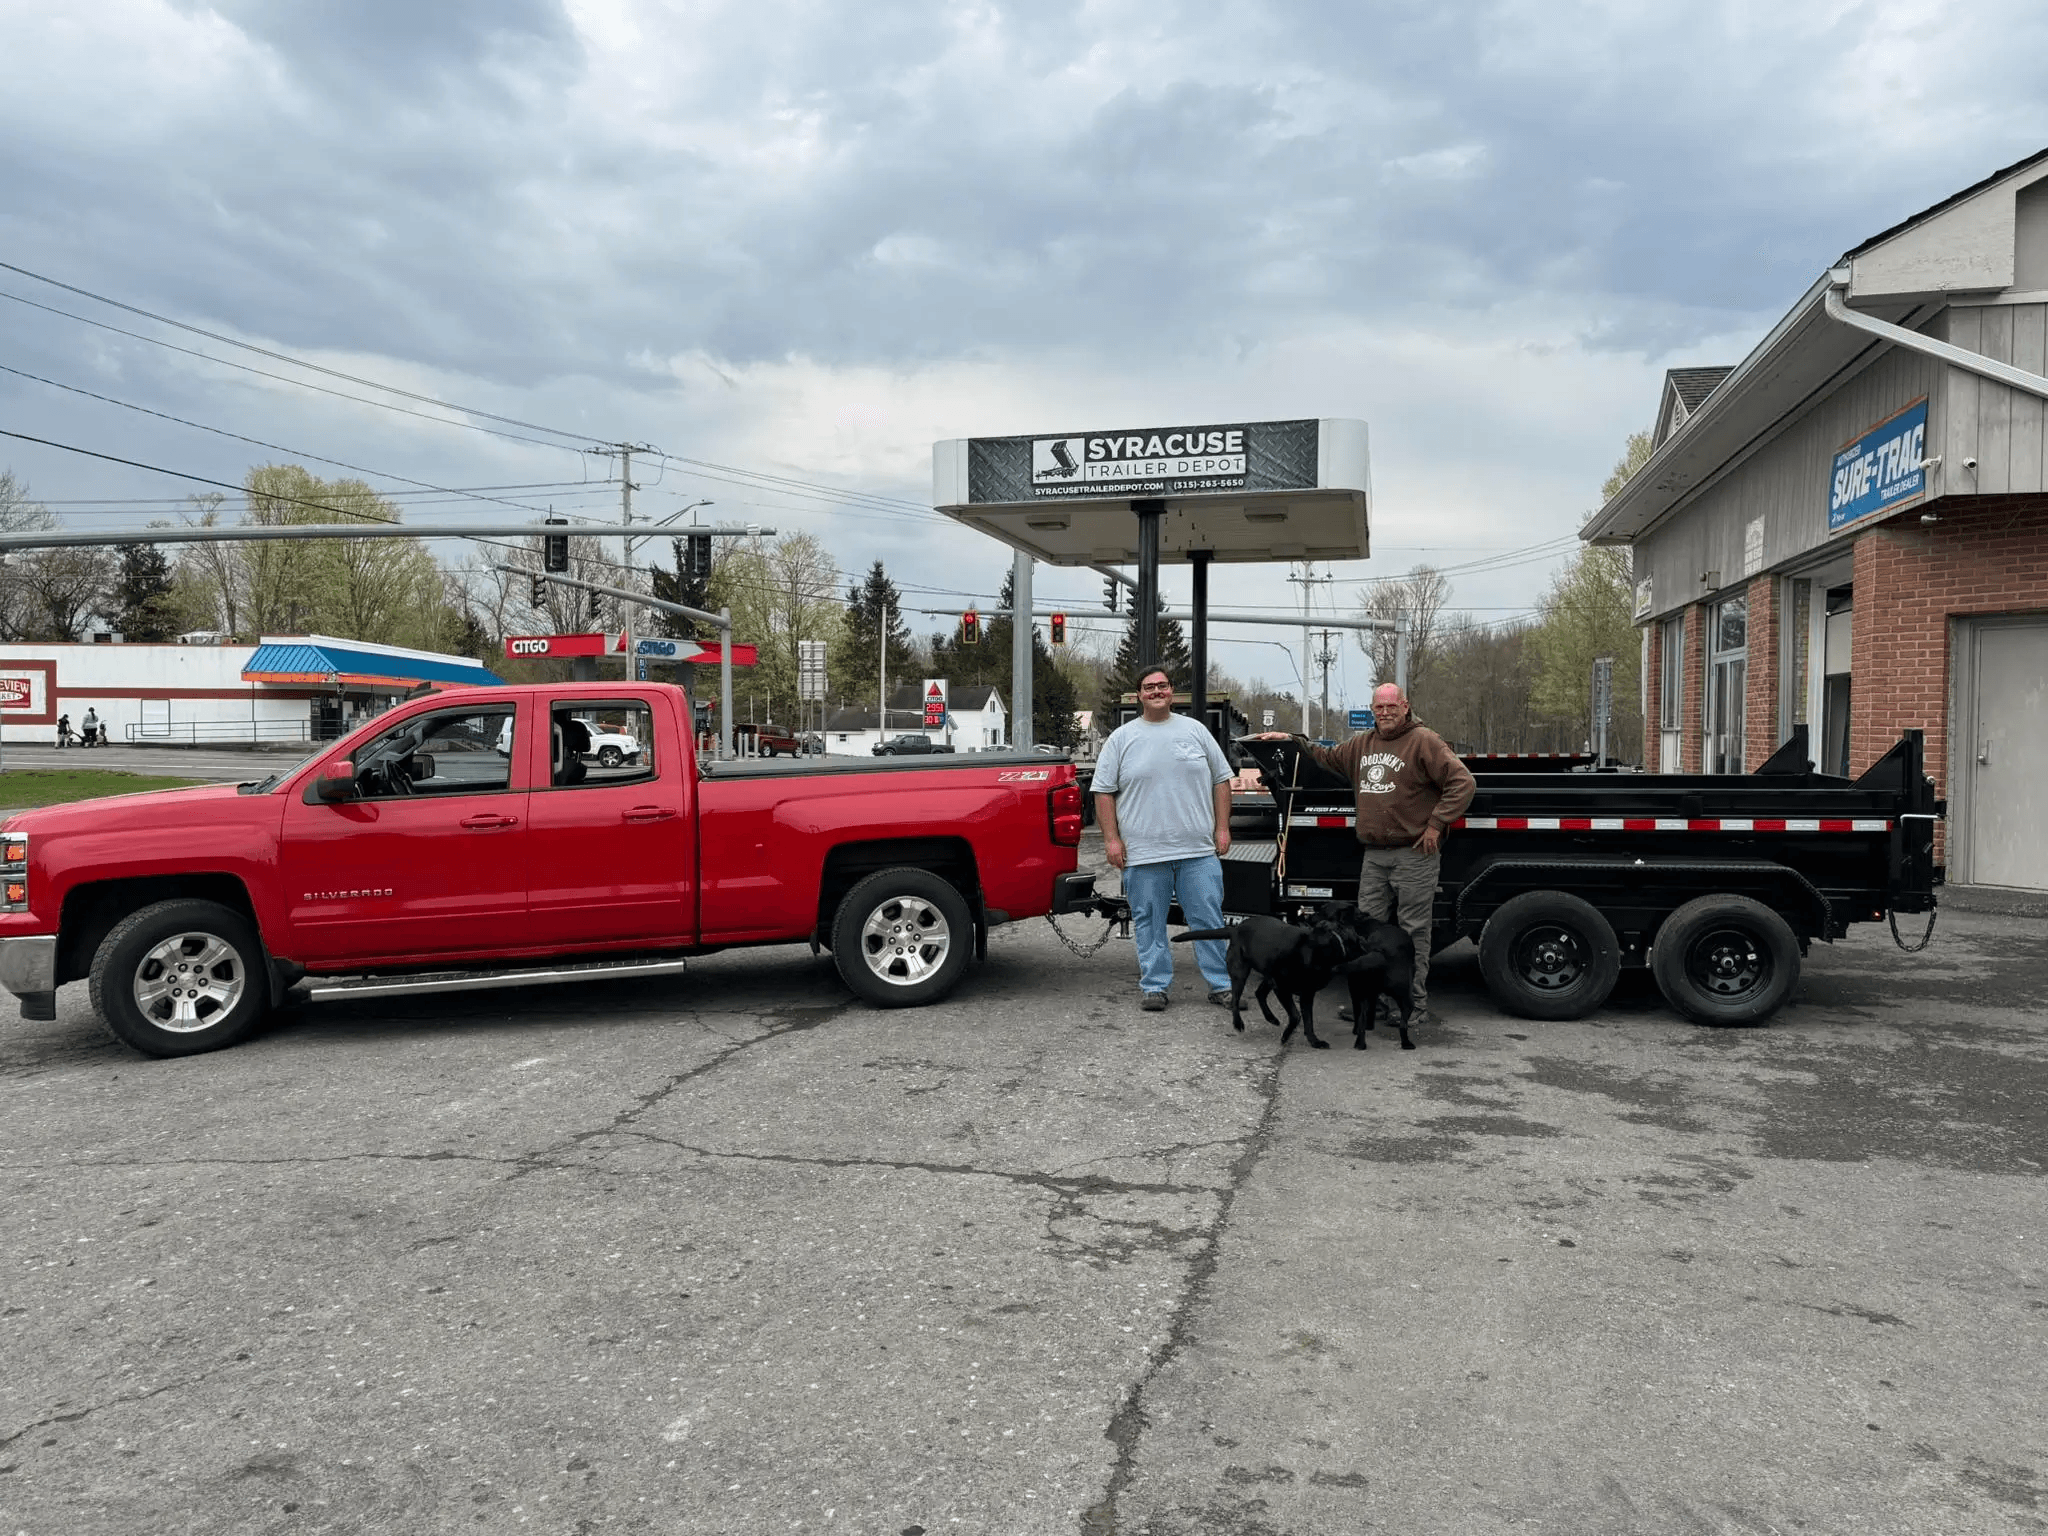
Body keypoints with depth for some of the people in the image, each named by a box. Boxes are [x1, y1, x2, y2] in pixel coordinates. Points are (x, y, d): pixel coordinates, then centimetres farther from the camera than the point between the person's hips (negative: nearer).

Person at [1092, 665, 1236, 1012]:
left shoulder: (1195, 731, 9)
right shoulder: (1121, 738, 5)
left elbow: (1221, 780, 12)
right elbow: (1104, 791, 5)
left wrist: (1222, 828, 5)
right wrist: (1111, 838, -3)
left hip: (1199, 851, 1)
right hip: (1143, 853, -1)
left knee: (1209, 919, 3)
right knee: (1149, 923, 5)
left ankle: (1221, 984, 13)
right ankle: (1154, 987, 15)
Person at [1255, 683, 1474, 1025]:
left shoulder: (1424, 741, -6)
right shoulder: (1362, 745, 17)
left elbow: (1462, 782, -12)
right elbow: (1327, 756, 34)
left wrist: (1436, 824, -14)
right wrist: (1292, 740, 26)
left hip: (1414, 854, -7)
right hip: (1374, 855, 7)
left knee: (1413, 932, -1)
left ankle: (1415, 1001, 6)